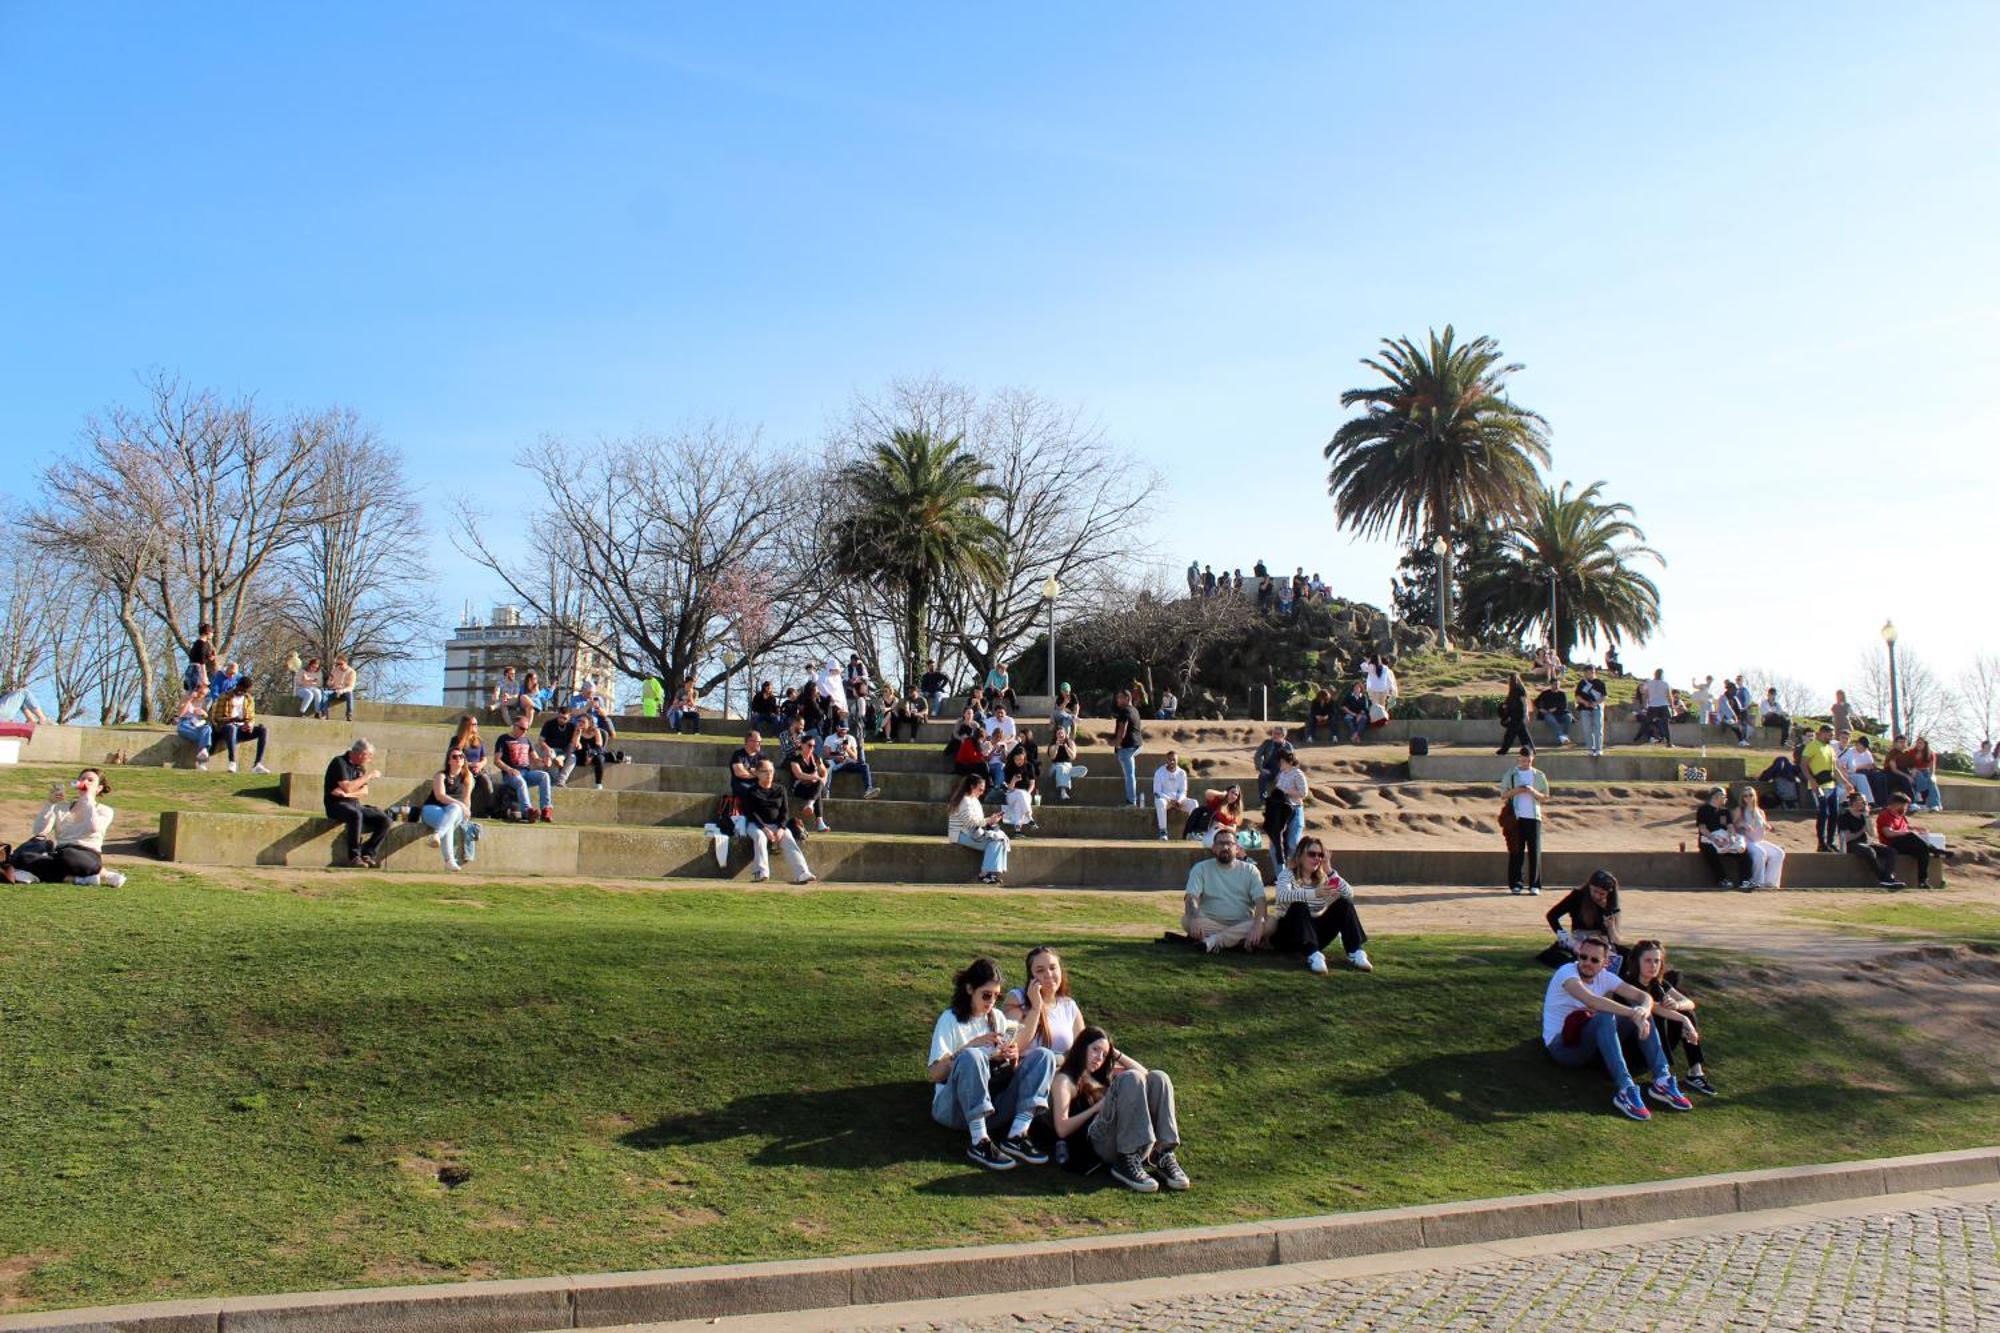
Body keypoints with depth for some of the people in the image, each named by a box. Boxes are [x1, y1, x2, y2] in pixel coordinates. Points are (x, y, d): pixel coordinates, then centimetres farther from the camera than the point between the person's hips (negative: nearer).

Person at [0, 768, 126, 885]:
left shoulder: (105, 811, 13)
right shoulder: (61, 808, 23)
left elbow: (93, 828, -12)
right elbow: (38, 831, 6)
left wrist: (88, 797, -3)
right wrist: (50, 803, -1)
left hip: (87, 857, -4)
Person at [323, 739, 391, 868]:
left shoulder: (360, 767, 14)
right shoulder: (340, 762, -9)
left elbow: (364, 791, 7)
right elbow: (347, 787, -20)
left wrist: (347, 794, -12)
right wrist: (368, 776, -13)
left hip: (355, 804, 7)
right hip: (337, 804, -7)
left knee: (384, 820, -12)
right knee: (356, 815, -39)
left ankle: (367, 854, -13)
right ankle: (354, 856, -31)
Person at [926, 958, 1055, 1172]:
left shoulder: (998, 1018, 14)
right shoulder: (950, 1020, -3)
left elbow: (1008, 1070, 13)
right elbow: (935, 1074, -12)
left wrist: (1012, 1057, -10)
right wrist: (970, 1046, -22)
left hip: (991, 1107, 5)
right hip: (953, 1108, -5)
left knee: (1042, 1055, -12)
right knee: (970, 1057, -36)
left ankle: (1016, 1136, -25)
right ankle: (980, 1143, -34)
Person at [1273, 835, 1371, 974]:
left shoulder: (1323, 877, 7)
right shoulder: (1288, 874, -8)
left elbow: (1349, 894, -7)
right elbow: (1282, 895, -32)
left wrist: (1331, 872, -17)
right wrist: (1314, 893, -44)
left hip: (1316, 932, 4)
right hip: (1291, 932, -4)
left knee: (1344, 903, -14)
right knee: (1299, 907, -33)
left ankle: (1355, 952, -26)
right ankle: (1313, 955, -48)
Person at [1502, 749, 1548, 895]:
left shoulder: (1539, 775, 10)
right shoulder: (1511, 774, 9)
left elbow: (1545, 797, 9)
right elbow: (1503, 795, 7)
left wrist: (1534, 792, -10)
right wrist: (1516, 791, -10)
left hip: (1534, 817, 0)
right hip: (1516, 817, 0)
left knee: (1534, 851, -3)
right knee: (1516, 851, -2)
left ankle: (1534, 885, 2)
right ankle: (1516, 884, 2)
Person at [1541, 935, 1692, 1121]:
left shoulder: (1604, 977, 4)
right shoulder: (1567, 972, -17)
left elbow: (1645, 997, -2)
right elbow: (1591, 1001, -35)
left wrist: (1643, 1010, -27)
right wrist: (1633, 1013, -38)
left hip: (1593, 1046, 7)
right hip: (1563, 1047, -7)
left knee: (1642, 1013, -8)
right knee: (1605, 1017, -35)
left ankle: (1662, 1080, -17)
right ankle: (1625, 1091, -43)